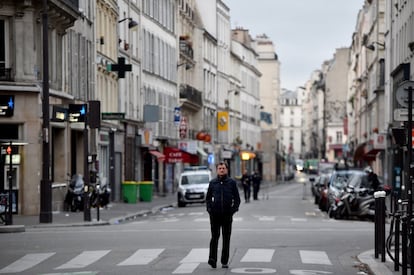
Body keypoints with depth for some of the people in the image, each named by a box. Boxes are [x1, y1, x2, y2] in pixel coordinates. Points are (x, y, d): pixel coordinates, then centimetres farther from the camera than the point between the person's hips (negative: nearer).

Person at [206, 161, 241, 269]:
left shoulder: (232, 182, 5)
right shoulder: (213, 182, 8)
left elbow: (237, 198, 6)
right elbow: (208, 198, 14)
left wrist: (233, 210, -6)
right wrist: (209, 208, 0)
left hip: (227, 215, 0)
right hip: (215, 214, 0)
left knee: (226, 238, 4)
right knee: (214, 237, -10)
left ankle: (224, 262, 8)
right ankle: (212, 259, -16)